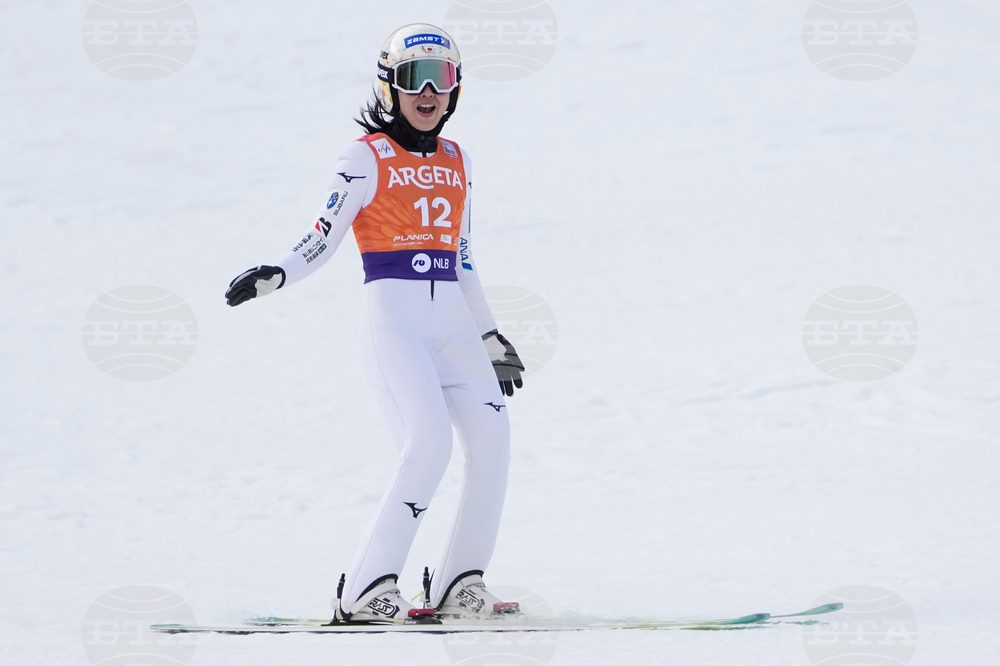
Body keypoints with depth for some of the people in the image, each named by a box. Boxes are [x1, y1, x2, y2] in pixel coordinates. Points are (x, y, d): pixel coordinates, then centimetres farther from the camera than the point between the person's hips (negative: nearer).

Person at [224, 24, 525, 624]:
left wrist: (492, 336, 26)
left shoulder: (456, 163, 18)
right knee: (430, 443, -21)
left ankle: (461, 583, 1)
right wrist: (276, 276, -22)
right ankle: (367, 590, -18)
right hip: (393, 311, -6)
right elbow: (324, 237, -4)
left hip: (451, 317, 6)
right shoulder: (368, 157, 1)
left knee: (492, 438, -10)